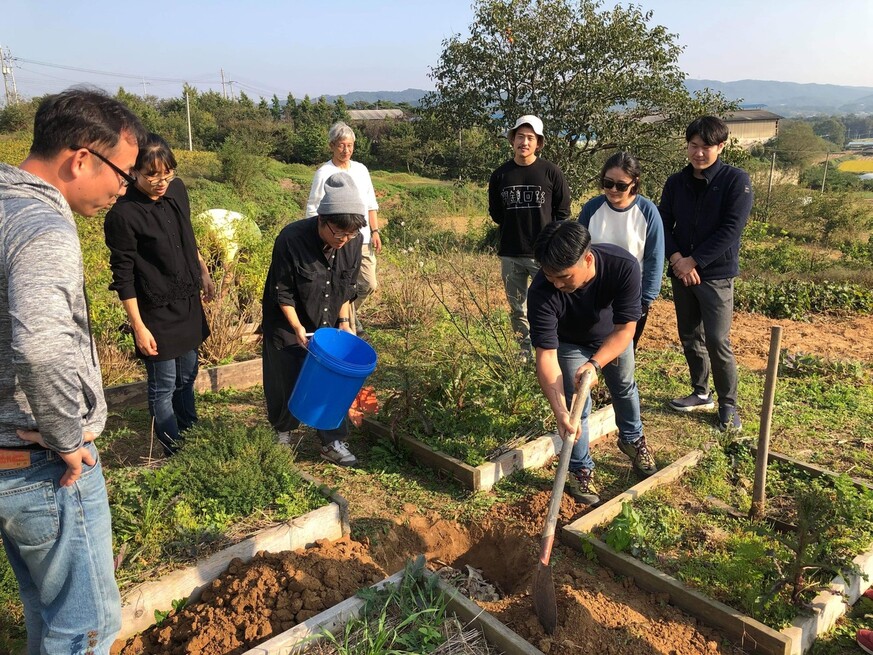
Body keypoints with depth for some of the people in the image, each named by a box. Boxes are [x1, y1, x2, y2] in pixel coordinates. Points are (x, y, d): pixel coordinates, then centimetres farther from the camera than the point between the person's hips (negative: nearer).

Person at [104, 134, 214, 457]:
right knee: (163, 386, 6)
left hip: (189, 303, 6)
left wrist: (204, 274, 21)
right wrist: (139, 327, -14)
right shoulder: (123, 214, -18)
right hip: (156, 312, -6)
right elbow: (123, 276, -15)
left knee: (187, 376, 18)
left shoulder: (176, 190, 0)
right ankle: (175, 451, 21)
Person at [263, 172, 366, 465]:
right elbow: (282, 293, -18)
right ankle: (282, 433, 33)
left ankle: (333, 442, 15)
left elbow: (348, 286, 0)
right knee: (286, 383, 7)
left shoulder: (354, 241, -15)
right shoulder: (291, 240, -29)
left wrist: (344, 322, -3)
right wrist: (298, 328, -24)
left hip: (328, 324, 4)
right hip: (288, 324, -3)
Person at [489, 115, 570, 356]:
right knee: (517, 310, 12)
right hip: (510, 255, 3)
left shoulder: (551, 172, -4)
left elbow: (563, 211, 3)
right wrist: (514, 230, 8)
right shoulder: (500, 175, 2)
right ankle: (525, 353, 25)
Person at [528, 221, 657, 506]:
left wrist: (595, 363, -51)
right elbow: (546, 355, -41)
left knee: (625, 387, 21)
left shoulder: (624, 266, -41)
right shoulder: (541, 291, -42)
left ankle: (632, 439, 49)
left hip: (614, 336, 2)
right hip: (571, 342, -2)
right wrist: (560, 412, -50)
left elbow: (625, 330, -35)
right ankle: (580, 470, 16)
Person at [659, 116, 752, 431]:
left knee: (717, 340, -7)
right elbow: (663, 223, 5)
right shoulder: (676, 182, 6)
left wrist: (694, 261, -15)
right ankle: (701, 393, 29)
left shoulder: (736, 180, -8)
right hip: (681, 272, 5)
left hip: (716, 274, -5)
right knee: (690, 337, 12)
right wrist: (676, 257, -12)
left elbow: (731, 230, -14)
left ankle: (728, 405, 10)